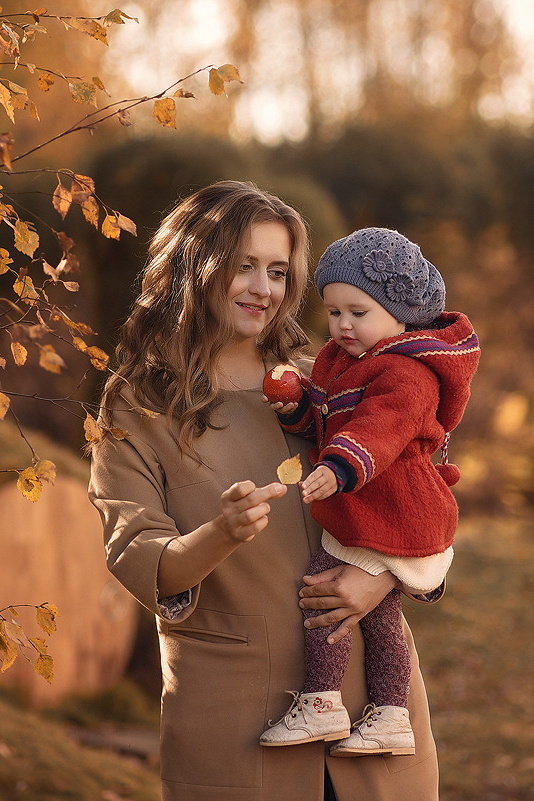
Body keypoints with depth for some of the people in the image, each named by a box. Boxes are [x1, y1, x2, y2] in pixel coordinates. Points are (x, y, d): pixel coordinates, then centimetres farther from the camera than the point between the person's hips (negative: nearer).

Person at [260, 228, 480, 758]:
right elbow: (326, 419, 22)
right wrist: (297, 408, -1)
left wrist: (337, 469, -55)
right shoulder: (339, 358, 11)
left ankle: (320, 706, -1)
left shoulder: (406, 375, -21)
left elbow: (378, 429, -38)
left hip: (386, 522, -11)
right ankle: (390, 718, 24)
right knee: (378, 615, 15)